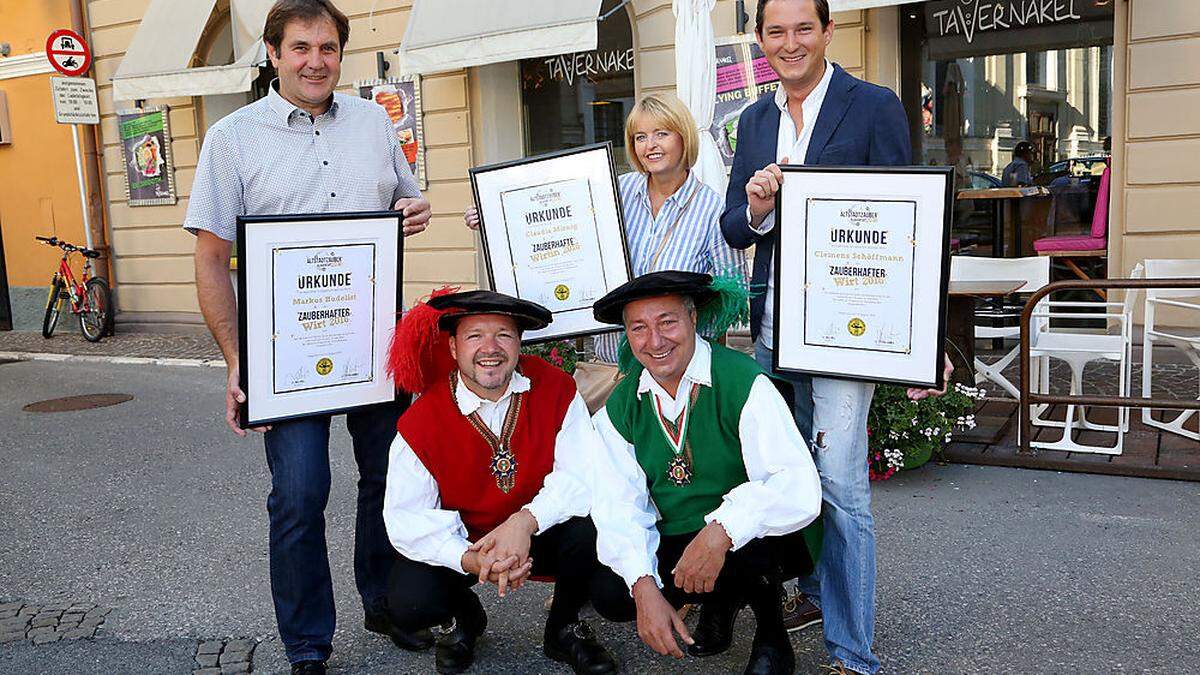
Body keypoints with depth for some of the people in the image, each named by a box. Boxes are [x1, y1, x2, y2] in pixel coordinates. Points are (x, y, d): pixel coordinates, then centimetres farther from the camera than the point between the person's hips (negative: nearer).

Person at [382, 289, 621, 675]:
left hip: (541, 530, 1)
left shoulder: (556, 390, -13)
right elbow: (407, 518, -16)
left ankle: (563, 628, 5)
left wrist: (525, 522, -36)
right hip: (461, 540, 0)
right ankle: (462, 617, 17)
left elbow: (582, 476, -20)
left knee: (592, 535, -30)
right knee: (409, 605, -25)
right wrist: (470, 560, -33)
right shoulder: (420, 424, -15)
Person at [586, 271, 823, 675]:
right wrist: (644, 587, -23)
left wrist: (721, 532, -41)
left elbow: (799, 488, -28)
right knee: (610, 596, -17)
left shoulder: (744, 384, -18)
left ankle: (770, 630, 2)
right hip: (673, 543, 5)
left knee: (748, 547, -36)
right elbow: (620, 506, -7)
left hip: (754, 536, -4)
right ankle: (720, 599, 13)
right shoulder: (620, 408, -2)